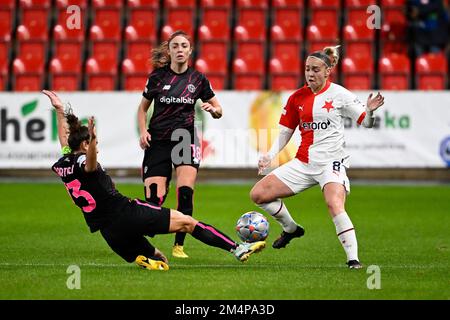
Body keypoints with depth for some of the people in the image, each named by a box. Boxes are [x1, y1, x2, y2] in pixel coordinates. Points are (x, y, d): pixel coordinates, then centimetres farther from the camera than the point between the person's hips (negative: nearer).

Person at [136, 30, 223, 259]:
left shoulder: (198, 79, 5)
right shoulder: (157, 76, 2)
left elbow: (218, 111, 12)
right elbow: (143, 108, 14)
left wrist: (212, 109, -11)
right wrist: (143, 131, -2)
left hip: (186, 139, 1)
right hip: (158, 141, -1)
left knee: (185, 193, -17)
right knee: (154, 199, -9)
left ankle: (179, 245, -4)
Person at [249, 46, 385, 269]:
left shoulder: (339, 94, -5)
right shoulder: (297, 97, 7)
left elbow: (366, 123, -3)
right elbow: (285, 132, 14)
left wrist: (369, 111, -25)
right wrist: (270, 155, 0)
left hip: (331, 162, -5)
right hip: (303, 163, 5)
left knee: (335, 205, -31)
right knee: (258, 194, 1)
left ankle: (353, 258, -29)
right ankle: (291, 229, 24)